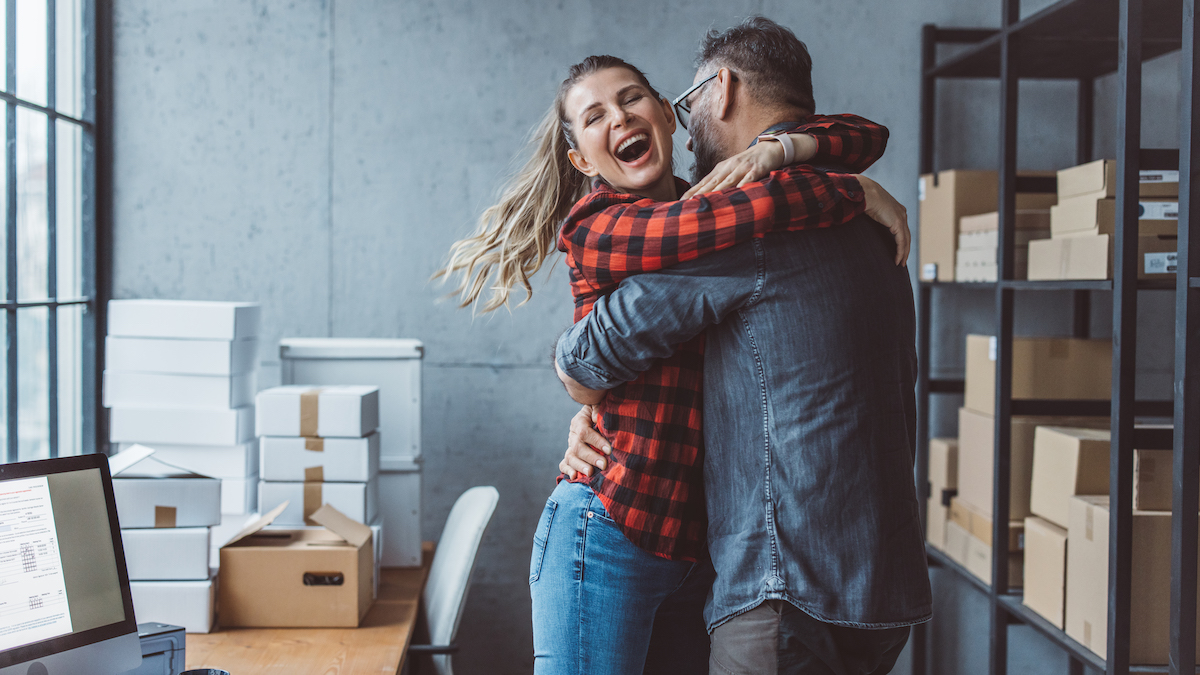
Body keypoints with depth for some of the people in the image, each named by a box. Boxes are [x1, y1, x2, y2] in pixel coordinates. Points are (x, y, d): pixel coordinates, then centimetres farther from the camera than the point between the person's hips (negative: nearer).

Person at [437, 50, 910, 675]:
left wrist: (779, 148, -8)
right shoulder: (595, 231, -7)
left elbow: (865, 136, 12)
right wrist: (861, 196, -11)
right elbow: (741, 213, -23)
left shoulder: (708, 202, 12)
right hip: (609, 536, -6)